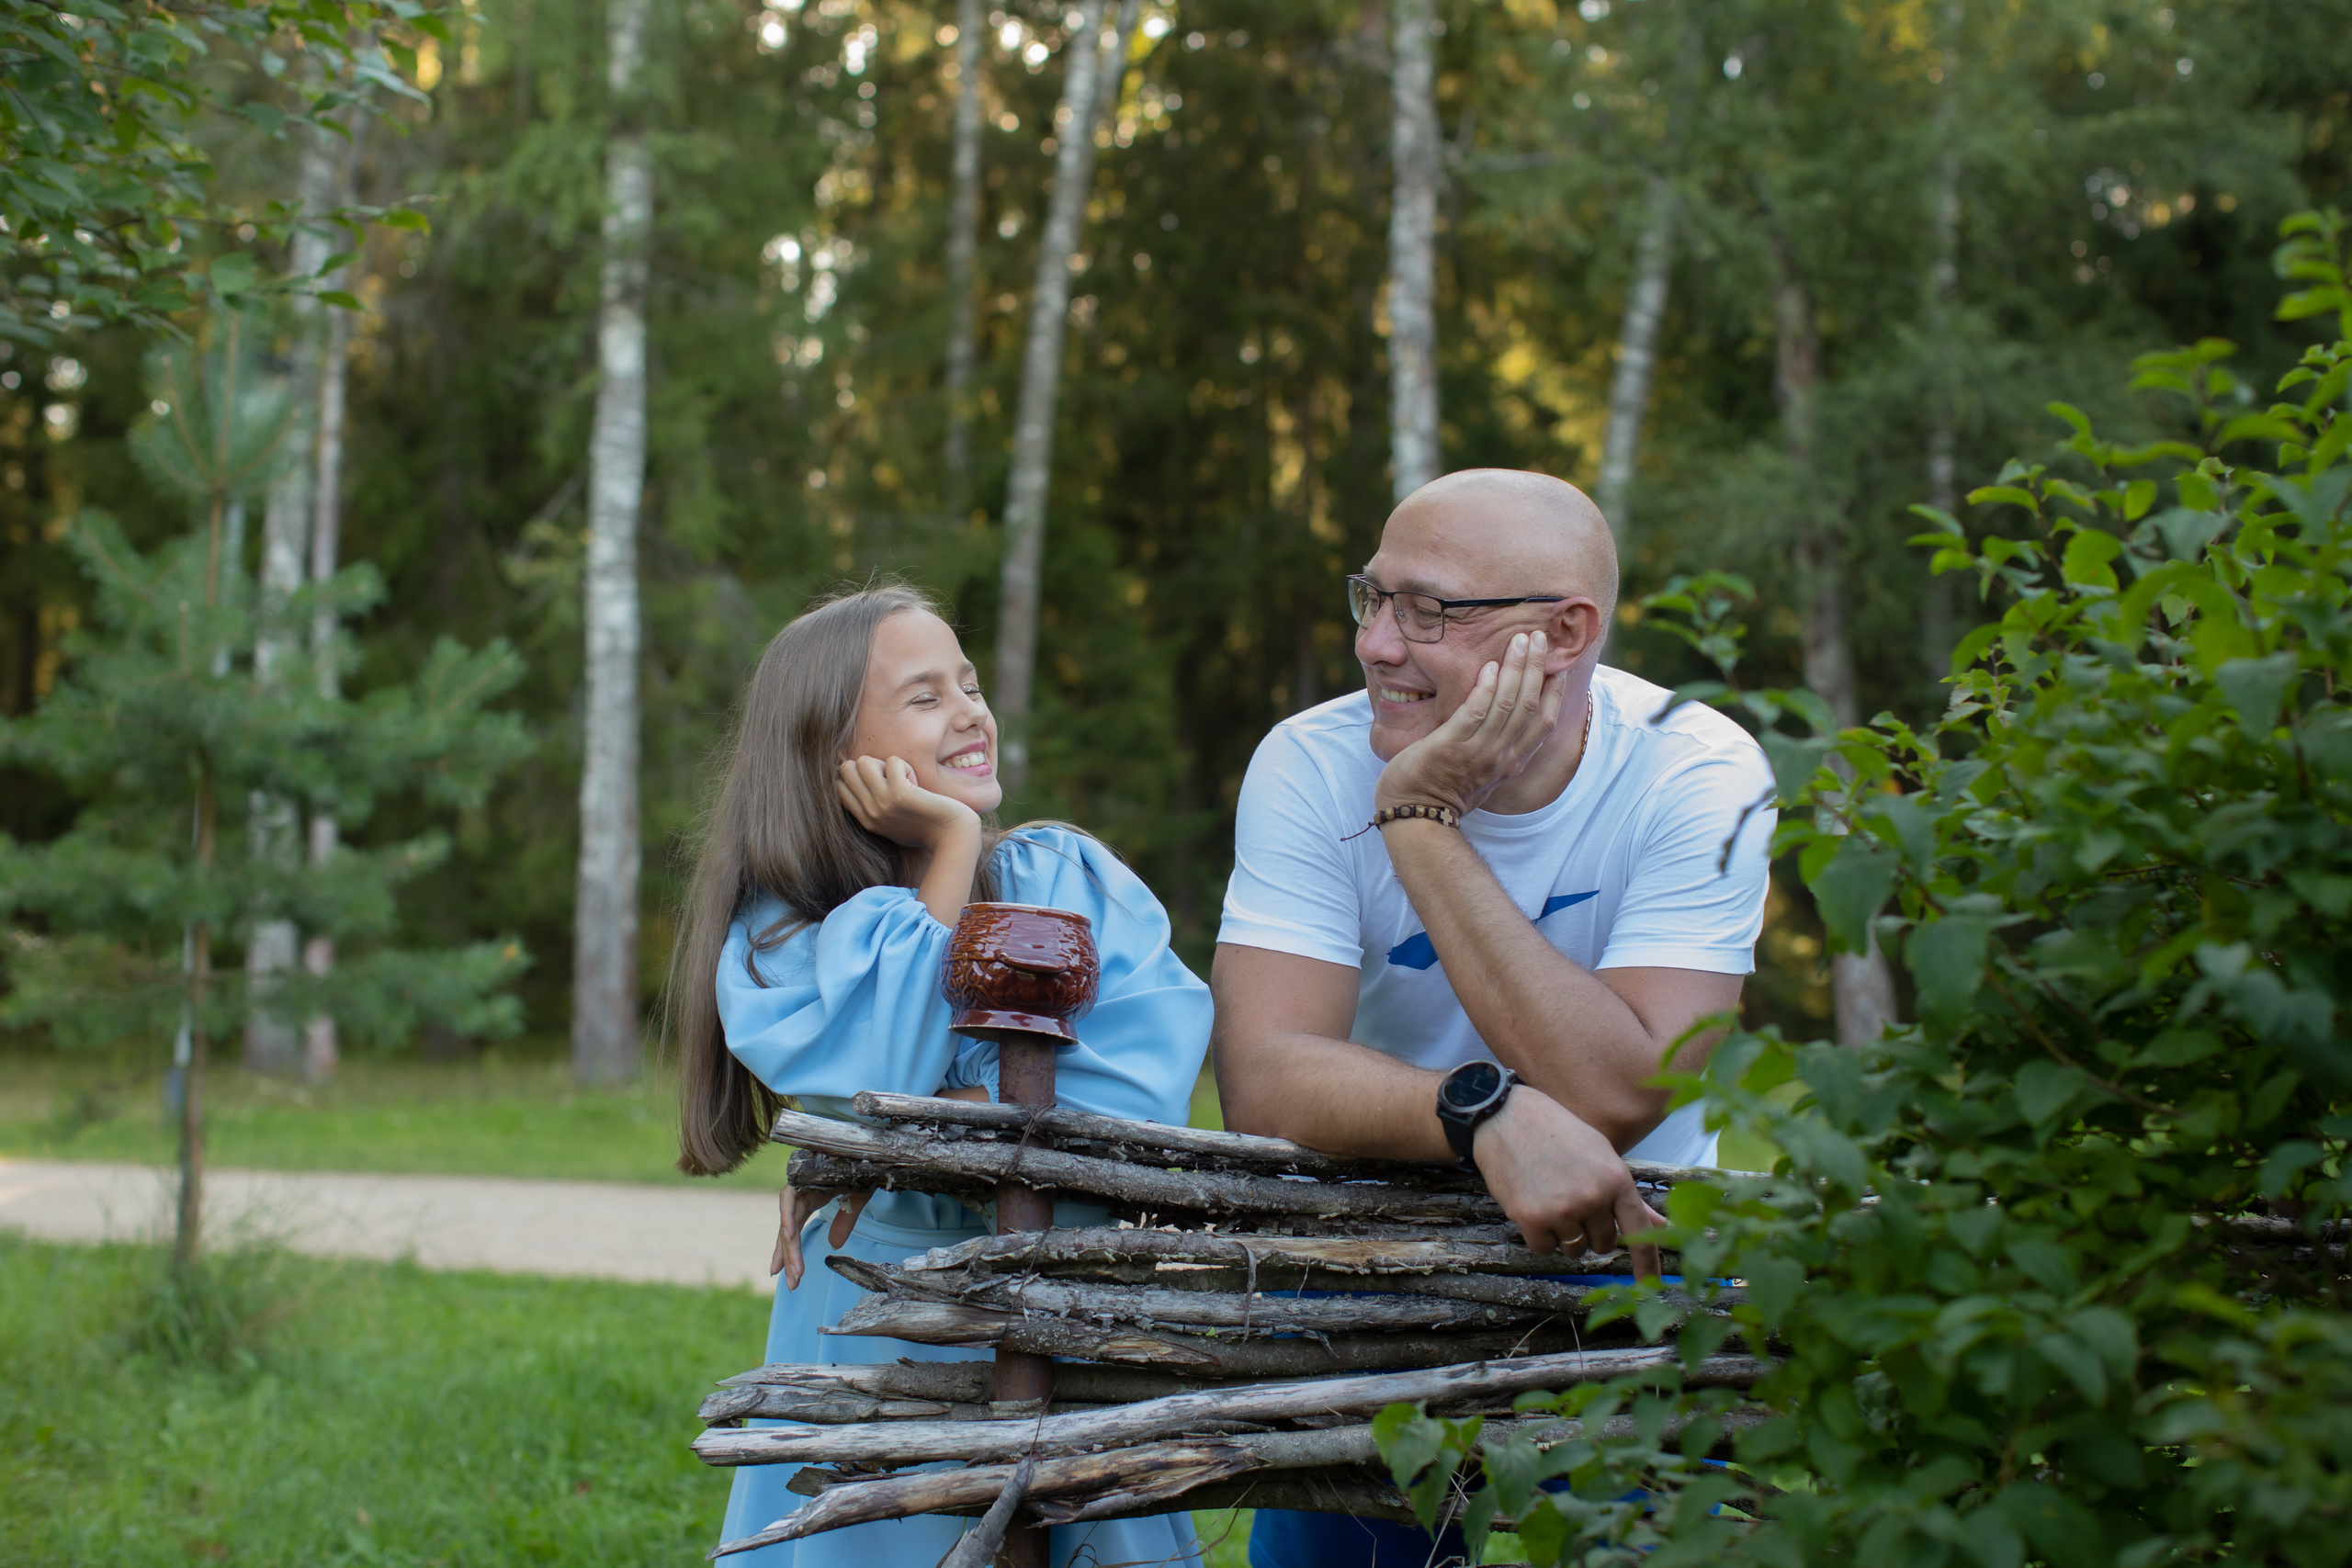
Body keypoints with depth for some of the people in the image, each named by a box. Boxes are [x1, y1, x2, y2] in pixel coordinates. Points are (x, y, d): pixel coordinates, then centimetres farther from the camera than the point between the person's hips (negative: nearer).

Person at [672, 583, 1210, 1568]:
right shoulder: (777, 932, -1)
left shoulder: (1067, 876, 0)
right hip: (873, 1335, -1)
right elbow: (873, 1077, -21)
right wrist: (950, 849, -14)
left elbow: (1137, 1096, -15)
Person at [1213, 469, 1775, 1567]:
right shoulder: (1312, 767, -13)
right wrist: (1487, 1113, -42)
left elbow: (1613, 1099, -28)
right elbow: (1262, 1084, -24)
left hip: (1623, 1249, -1)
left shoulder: (1696, 777, -17)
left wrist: (1421, 819, -28)